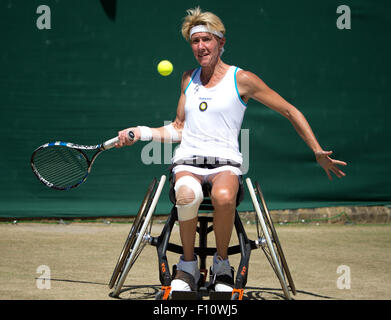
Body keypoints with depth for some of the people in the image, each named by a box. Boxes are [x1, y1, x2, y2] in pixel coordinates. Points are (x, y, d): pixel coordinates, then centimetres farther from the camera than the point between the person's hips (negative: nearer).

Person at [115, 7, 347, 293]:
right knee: (187, 195, -37)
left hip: (225, 162, -2)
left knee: (224, 196, -40)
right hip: (187, 161, 2)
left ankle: (222, 264, -13)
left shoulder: (241, 79, 4)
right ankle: (188, 265, -14)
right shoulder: (188, 79, 18)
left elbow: (291, 112, 7)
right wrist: (141, 133, 11)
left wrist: (318, 152, 2)